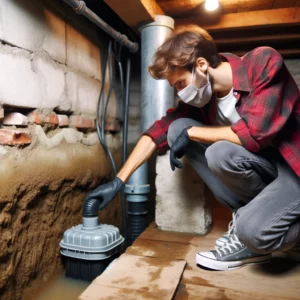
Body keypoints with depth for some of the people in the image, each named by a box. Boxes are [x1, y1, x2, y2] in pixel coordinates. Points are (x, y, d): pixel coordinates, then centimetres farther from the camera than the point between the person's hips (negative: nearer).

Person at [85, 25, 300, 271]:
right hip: (258, 164, 6)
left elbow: (255, 133, -31)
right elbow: (159, 131, -4)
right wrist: (118, 181, -6)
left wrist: (191, 133, -19)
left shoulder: (264, 62, -20)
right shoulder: (199, 95, -5)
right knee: (177, 128, -8)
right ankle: (247, 214, -4)